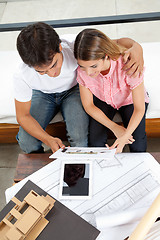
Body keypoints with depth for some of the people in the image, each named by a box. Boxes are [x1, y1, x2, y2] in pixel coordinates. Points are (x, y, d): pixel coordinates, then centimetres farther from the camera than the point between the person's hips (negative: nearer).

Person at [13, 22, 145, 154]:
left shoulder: (74, 47, -36)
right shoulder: (22, 76, -33)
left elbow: (117, 42, -23)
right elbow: (23, 116, -19)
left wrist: (136, 46, -47)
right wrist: (48, 140, -33)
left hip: (74, 89, 0)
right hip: (43, 94, 1)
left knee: (79, 139, -25)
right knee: (26, 142, -19)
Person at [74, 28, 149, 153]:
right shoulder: (82, 71, -28)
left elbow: (139, 109, -28)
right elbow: (88, 105, -14)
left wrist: (125, 135, -41)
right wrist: (114, 127, -23)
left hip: (130, 100, -1)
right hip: (102, 100, 2)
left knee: (137, 145, -19)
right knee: (95, 142, -19)